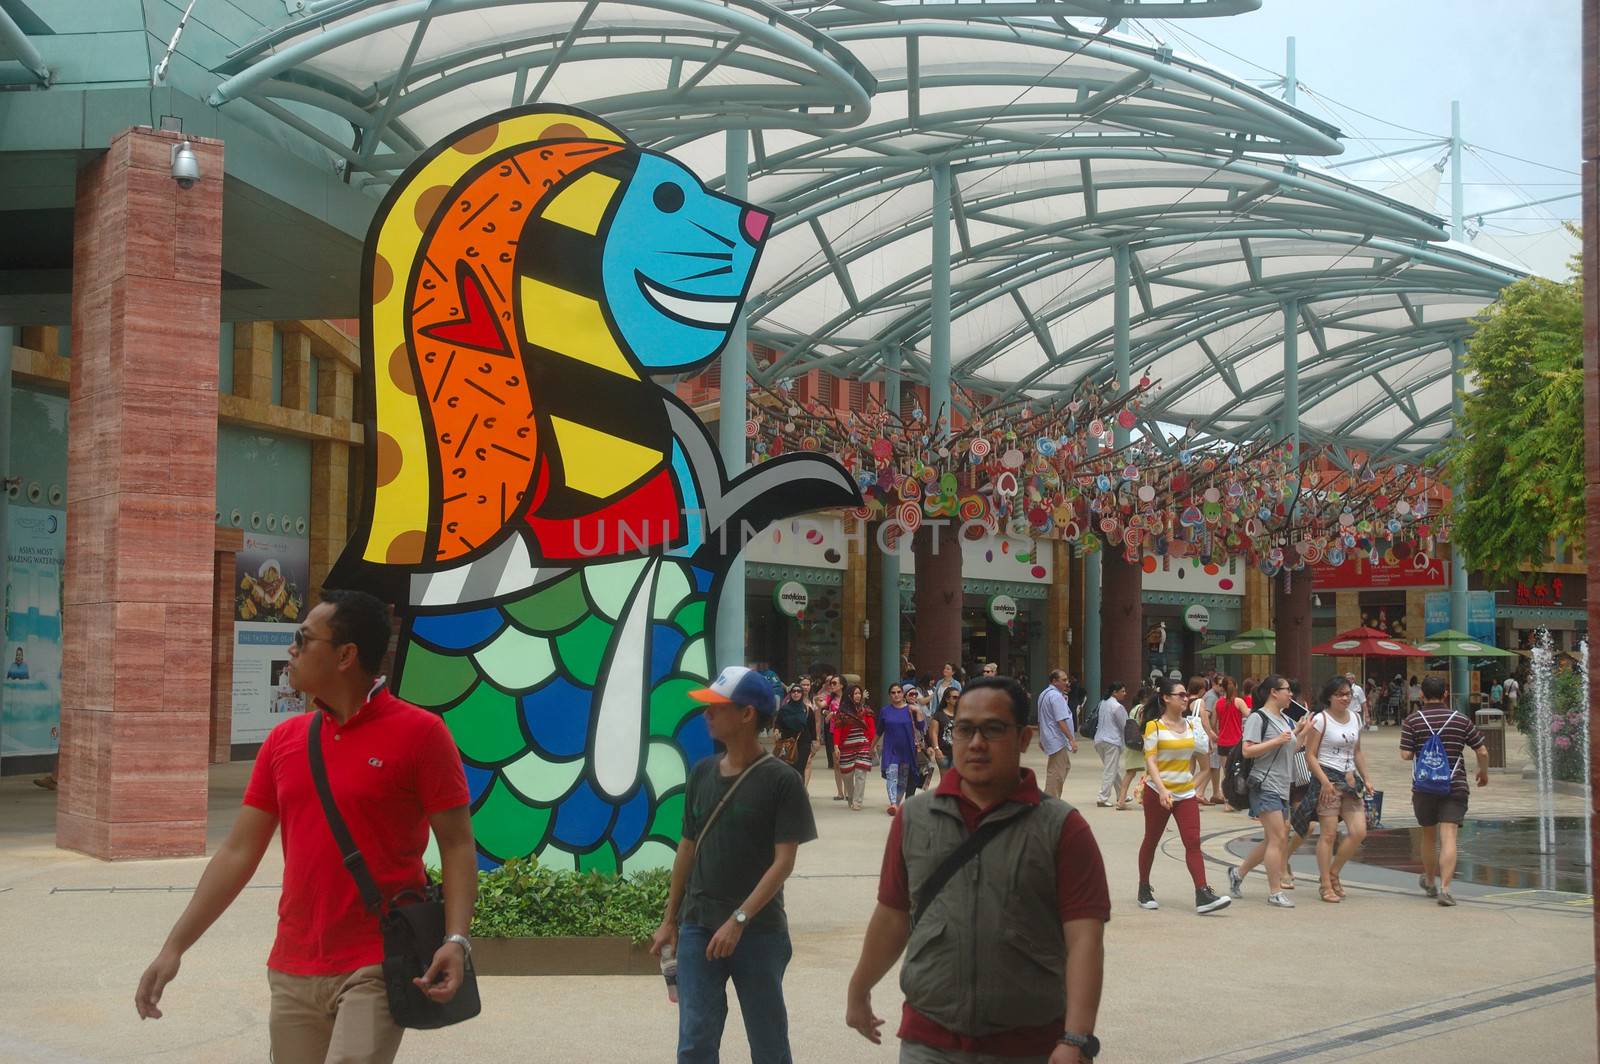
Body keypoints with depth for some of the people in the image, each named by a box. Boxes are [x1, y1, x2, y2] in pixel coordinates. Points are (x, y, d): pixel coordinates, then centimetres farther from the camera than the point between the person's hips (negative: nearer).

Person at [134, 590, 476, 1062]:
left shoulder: (420, 732, -7)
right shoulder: (284, 740, 8)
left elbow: (457, 844, -7)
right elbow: (237, 852, 10)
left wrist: (457, 940, -20)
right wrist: (174, 947, 6)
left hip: (377, 966, -5)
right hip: (292, 972, 6)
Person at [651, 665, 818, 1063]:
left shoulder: (781, 780, -9)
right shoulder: (702, 773, 5)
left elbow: (784, 861, -12)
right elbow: (688, 847, 13)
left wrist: (738, 920, -18)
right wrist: (669, 920, 13)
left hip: (760, 931, -4)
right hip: (697, 927, 4)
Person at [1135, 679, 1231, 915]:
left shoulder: (1190, 725, 8)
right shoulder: (1155, 726, -9)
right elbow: (1150, 761, -15)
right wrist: (1162, 789, -26)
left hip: (1186, 793, 4)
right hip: (1158, 792, -4)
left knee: (1193, 842, -8)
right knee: (1151, 841, 10)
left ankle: (1203, 895, -15)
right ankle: (1144, 889, 26)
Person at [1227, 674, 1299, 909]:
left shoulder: (1284, 719, 18)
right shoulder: (1258, 718, -10)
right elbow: (1247, 750, -17)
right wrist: (1276, 741, -22)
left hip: (1282, 788, 9)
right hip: (1265, 786, -9)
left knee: (1272, 840, 11)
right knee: (1278, 838, -12)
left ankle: (1238, 872, 26)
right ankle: (1275, 892, -6)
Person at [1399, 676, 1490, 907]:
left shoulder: (1413, 721, -2)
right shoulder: (1461, 719, 2)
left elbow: (1405, 754, -9)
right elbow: (1482, 751, 3)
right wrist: (1484, 772, 21)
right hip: (1455, 786, -1)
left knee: (1428, 836, 18)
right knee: (1448, 838, -7)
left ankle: (1430, 882, 35)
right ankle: (1444, 887, -20)